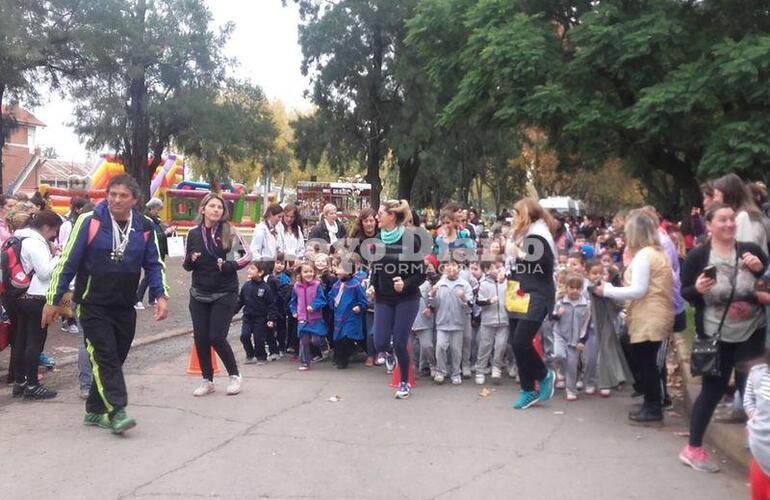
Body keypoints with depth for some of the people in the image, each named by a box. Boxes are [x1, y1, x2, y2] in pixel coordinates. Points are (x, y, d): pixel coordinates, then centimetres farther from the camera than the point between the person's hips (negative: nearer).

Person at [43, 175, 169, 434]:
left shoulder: (144, 228, 1)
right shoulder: (89, 221, -10)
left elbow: (154, 265, 8)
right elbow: (68, 261, -7)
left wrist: (160, 296, -5)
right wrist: (54, 300, -6)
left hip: (125, 307, 4)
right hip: (93, 305, -4)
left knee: (115, 359, 10)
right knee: (105, 357, -11)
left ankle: (96, 410, 23)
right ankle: (117, 411, -11)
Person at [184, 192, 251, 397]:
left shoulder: (229, 231, -6)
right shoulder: (194, 233, 3)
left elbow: (247, 255, -3)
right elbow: (186, 264, 12)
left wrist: (230, 266, -18)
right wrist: (190, 260, -11)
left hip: (224, 294, -4)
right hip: (199, 294, 4)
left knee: (217, 338, -7)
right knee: (200, 338, 5)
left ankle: (235, 375, 15)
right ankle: (207, 380, 22)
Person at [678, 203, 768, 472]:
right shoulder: (697, 255, -7)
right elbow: (685, 294, -3)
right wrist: (698, 289, -24)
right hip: (715, 336, -2)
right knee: (712, 390, 5)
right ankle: (693, 448, 20)